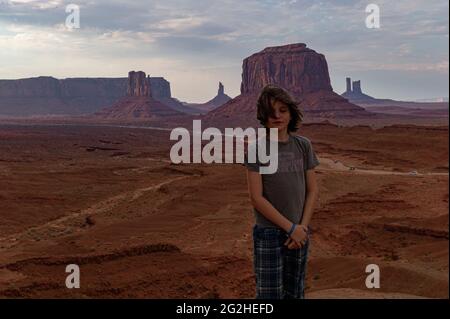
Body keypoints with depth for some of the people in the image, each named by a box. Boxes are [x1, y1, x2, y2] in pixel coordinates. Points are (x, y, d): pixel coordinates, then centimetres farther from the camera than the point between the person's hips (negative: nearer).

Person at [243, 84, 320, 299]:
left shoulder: (303, 146, 3)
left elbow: (312, 190, 6)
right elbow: (256, 198, -12)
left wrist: (303, 226, -6)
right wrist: (290, 228, -12)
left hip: (299, 233, 4)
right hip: (268, 233, -4)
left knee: (294, 293, 12)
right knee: (270, 294, -1)